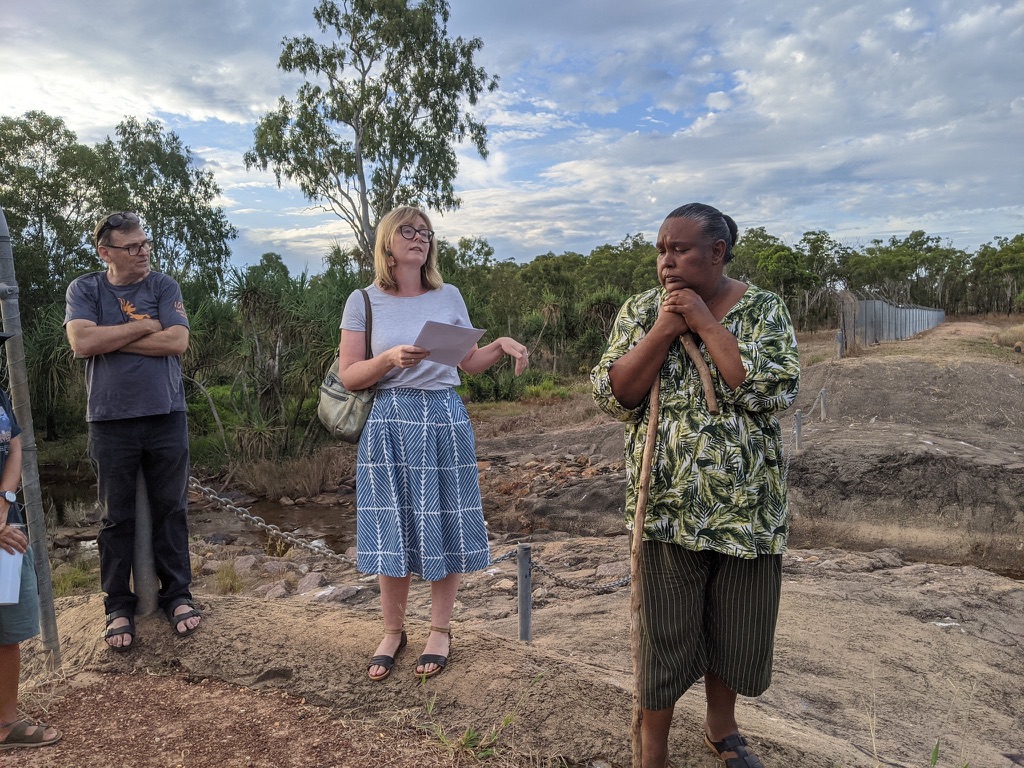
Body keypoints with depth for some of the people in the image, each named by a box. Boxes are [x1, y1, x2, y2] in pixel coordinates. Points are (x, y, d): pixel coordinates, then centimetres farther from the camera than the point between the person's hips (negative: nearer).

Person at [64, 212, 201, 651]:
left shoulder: (163, 286, 3)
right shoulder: (84, 290, 4)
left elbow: (177, 341, -11)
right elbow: (82, 342, -13)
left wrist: (110, 338, -8)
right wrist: (144, 326, -10)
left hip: (166, 417, 0)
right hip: (110, 421, 0)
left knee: (171, 510, 8)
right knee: (116, 517, 9)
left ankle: (177, 595, 22)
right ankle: (118, 606, 22)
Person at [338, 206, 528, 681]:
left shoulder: (449, 297, 6)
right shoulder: (364, 302, 1)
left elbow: (470, 364, 11)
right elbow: (348, 376, -2)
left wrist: (502, 346, -7)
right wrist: (391, 359, -18)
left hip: (445, 420, 1)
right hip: (390, 423, -1)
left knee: (445, 526, 6)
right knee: (392, 530, 5)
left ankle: (440, 630, 24)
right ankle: (393, 631, 26)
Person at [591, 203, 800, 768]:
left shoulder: (764, 310, -2)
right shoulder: (640, 311, 1)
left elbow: (775, 390, -17)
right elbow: (614, 396, -8)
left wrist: (705, 323, -17)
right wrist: (664, 330, -16)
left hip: (749, 504, 1)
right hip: (669, 503, 0)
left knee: (736, 625, 16)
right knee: (665, 630, 8)